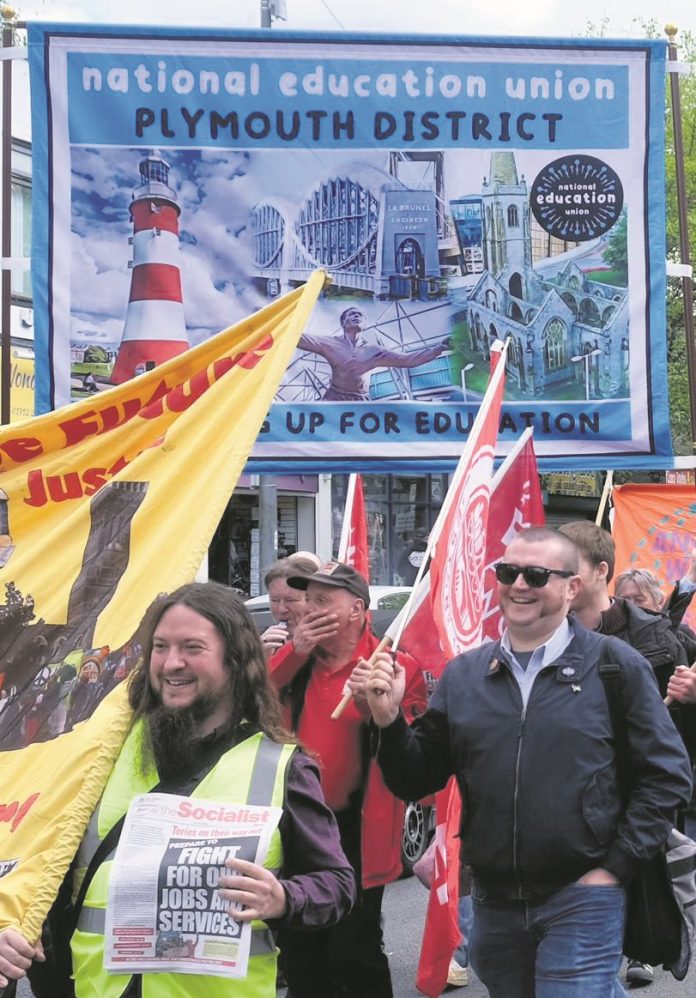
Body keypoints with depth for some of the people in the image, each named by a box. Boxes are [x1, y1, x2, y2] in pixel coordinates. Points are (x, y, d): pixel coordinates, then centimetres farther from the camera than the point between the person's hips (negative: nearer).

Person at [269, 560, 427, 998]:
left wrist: (374, 706, -27)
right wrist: (294, 652, -11)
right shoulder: (296, 660, 10)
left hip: (354, 834, -5)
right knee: (300, 954, 17)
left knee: (356, 954, 3)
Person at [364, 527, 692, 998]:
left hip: (581, 901, -4)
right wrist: (390, 720, -11)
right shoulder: (463, 674, 5)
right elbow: (418, 780, 7)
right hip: (494, 903, 4)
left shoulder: (615, 665, -5)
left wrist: (614, 868, -7)